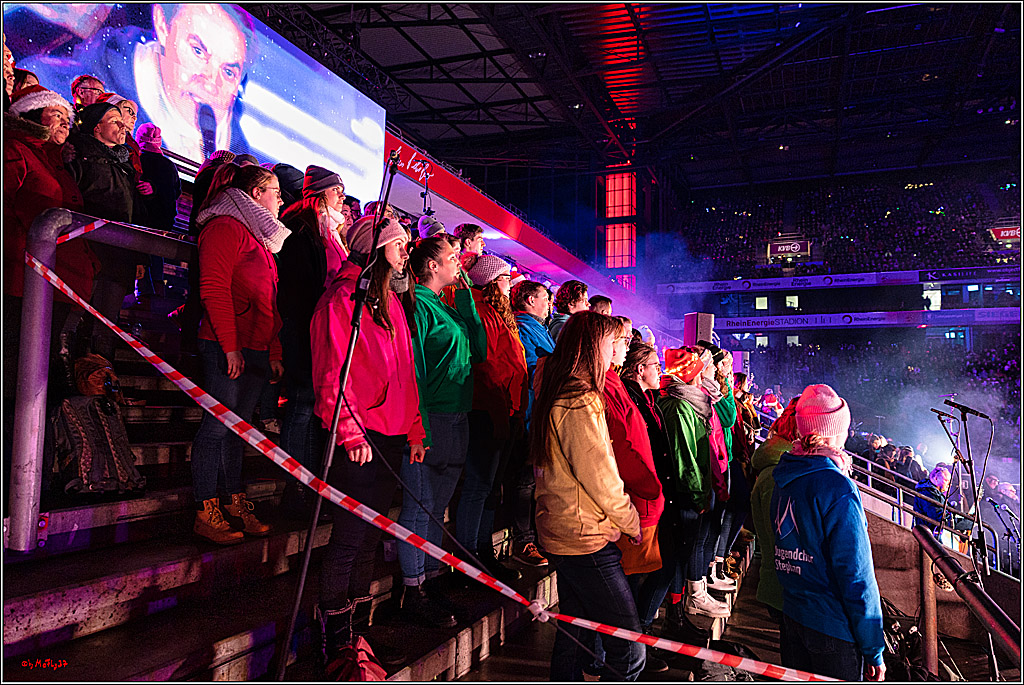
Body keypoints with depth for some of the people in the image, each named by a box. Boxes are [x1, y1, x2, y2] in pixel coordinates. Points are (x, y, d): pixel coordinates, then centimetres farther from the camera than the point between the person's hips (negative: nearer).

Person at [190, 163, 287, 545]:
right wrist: (230, 346, -19)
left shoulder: (258, 237, 23)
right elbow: (214, 289, -16)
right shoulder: (225, 227, -6)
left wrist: (274, 352, 17)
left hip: (257, 351, 9)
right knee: (218, 425, -5)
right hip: (227, 349, -9)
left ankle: (236, 504, 18)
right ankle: (206, 514, 2)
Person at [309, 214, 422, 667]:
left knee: (369, 537, 13)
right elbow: (332, 373, -14)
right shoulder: (343, 298, -7)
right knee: (350, 537, -1)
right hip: (359, 439, -8)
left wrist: (414, 431, 16)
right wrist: (351, 433, -19)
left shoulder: (389, 302, 19)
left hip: (390, 438, 8)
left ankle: (359, 630, 24)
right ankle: (335, 638, 14)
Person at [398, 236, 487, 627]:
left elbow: (479, 351, 13)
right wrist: (420, 427, -22)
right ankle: (412, 591, 8)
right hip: (431, 419, -9)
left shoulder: (448, 307, 19)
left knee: (436, 505, 16)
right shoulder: (418, 304, -10)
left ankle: (431, 576, 27)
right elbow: (412, 368, -17)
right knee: (421, 505, -2)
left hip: (456, 419, 9)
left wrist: (466, 299, 10)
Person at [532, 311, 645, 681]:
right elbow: (600, 478, -18)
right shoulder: (580, 403, -18)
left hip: (559, 535, 10)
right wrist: (631, 521, -3)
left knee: (573, 633, 21)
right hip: (588, 539, -10)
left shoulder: (552, 395, 12)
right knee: (629, 650, -4)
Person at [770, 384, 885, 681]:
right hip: (832, 625, -7)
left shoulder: (784, 480, 2)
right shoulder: (838, 489, -21)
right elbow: (856, 575, -19)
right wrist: (874, 650, -13)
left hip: (791, 613, 7)